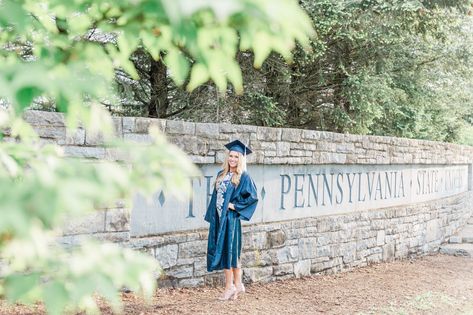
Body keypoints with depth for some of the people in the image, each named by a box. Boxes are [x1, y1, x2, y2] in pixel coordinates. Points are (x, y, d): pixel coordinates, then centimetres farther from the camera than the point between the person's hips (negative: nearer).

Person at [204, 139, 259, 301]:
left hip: (230, 218, -6)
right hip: (218, 218, 6)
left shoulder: (243, 177, -7)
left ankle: (230, 286, 5)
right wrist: (212, 216, 11)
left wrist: (234, 205, -12)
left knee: (227, 251, -4)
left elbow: (252, 197, -11)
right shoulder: (221, 174, 12)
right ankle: (237, 284, 18)